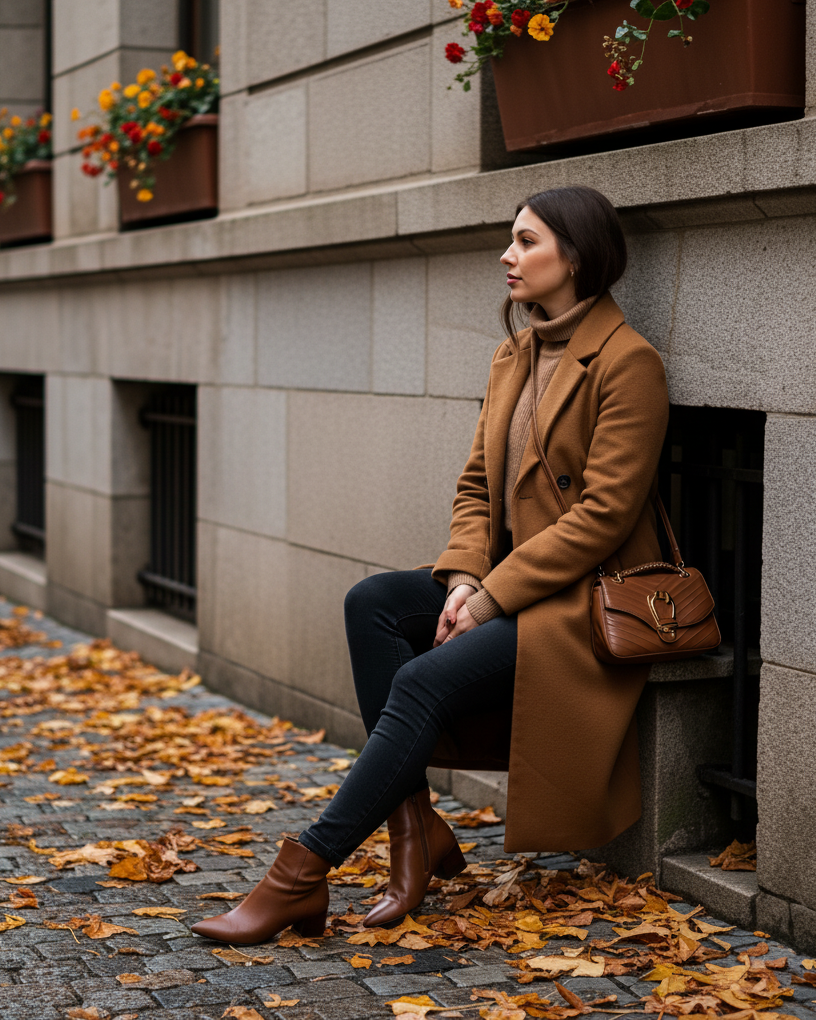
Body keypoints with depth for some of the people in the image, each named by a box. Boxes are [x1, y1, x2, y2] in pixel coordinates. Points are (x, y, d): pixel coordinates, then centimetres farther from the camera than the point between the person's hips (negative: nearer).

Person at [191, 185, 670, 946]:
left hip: (586, 599, -8)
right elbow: (477, 484, 13)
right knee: (372, 602, -16)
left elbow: (604, 512, -18)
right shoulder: (514, 356, 14)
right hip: (506, 582, 8)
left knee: (425, 680, -26)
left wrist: (494, 596, -18)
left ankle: (302, 875, -23)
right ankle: (414, 829, -16)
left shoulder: (627, 363, -12)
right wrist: (464, 579, -6)